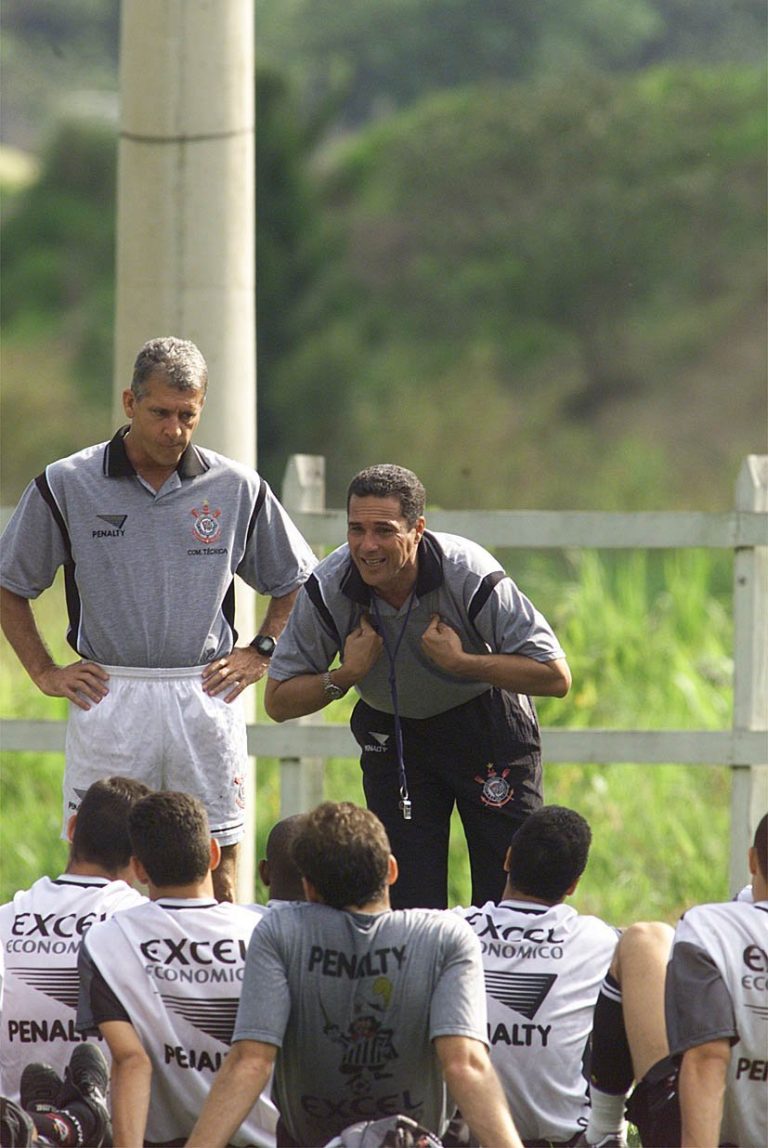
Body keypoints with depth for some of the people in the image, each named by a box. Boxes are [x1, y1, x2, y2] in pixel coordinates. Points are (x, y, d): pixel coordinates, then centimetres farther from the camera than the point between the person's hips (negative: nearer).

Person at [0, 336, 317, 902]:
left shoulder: (238, 489, 5)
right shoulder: (67, 486, 1)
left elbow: (295, 581, 19)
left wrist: (259, 654, 7)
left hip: (206, 700, 1)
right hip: (108, 701, -1)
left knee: (217, 872, 2)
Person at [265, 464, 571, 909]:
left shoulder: (472, 577, -26)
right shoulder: (327, 589, -19)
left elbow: (555, 677, -23)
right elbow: (279, 701, -10)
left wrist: (459, 662, -30)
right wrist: (346, 676, -27)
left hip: (488, 726, -2)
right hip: (392, 732, 2)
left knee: (508, 891, -7)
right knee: (411, 900, -4)